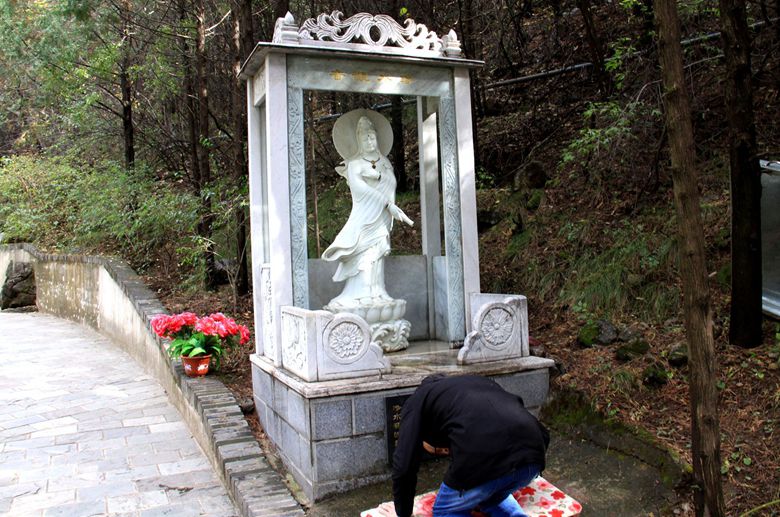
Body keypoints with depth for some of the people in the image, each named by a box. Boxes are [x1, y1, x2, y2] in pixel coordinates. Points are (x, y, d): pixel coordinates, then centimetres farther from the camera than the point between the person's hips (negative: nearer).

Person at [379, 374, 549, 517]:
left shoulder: (417, 401, 26)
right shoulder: (480, 382, 38)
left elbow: (404, 466, 16)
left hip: (485, 459, -5)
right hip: (533, 454, 6)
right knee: (492, 495, 38)